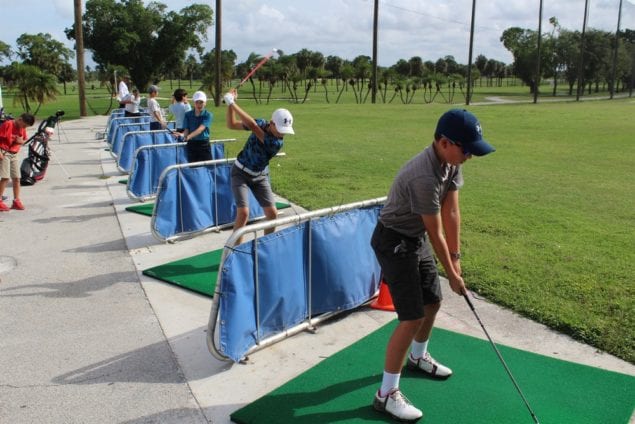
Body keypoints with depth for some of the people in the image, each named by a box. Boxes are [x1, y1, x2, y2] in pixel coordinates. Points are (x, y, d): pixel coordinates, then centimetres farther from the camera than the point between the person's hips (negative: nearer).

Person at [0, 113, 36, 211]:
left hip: (14, 154, 7)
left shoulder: (22, 128, 7)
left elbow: (25, 139, 20)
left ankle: (16, 200, 13)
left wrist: (21, 141, -5)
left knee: (16, 178, 6)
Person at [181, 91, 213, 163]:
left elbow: (201, 129, -20)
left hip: (204, 144, -3)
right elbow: (186, 130, -1)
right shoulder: (188, 115, 4)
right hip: (191, 144, 3)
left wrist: (189, 136, -37)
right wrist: (184, 136, -27)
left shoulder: (208, 115, -6)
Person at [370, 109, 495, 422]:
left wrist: (456, 258, 0)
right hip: (394, 242, -9)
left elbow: (451, 213, -1)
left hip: (417, 239, 9)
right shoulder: (424, 177, -33)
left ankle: (418, 357, 46)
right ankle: (386, 393, 1)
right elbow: (436, 233, -22)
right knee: (412, 317, -10)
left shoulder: (451, 163, -5)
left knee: (432, 301, 20)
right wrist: (452, 274, -9)